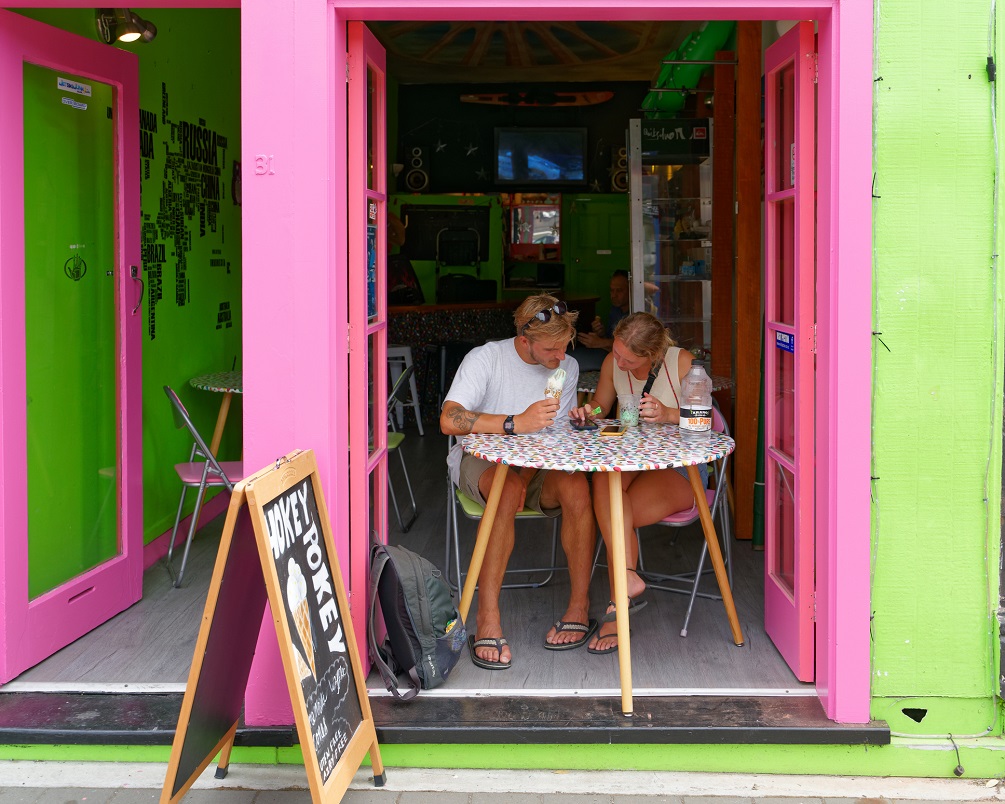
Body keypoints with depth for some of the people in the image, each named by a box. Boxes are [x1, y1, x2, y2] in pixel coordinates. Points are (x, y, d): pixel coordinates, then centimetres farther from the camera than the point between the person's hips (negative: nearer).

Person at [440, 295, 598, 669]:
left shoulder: (567, 368, 3)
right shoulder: (485, 359, -12)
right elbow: (449, 420, -27)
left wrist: (526, 475, -17)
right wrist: (516, 423, -38)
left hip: (536, 467, 3)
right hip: (479, 460, -3)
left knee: (576, 486, -31)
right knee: (508, 490, -39)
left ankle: (580, 606, -20)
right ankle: (487, 615, -33)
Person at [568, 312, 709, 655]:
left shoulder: (681, 363, -11)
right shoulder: (613, 363, 1)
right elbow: (601, 403, 19)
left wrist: (668, 414, -26)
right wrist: (588, 410, -5)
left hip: (681, 469, -4)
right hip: (632, 461, 4)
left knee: (613, 518, -28)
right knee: (604, 479, -34)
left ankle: (618, 610, -20)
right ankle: (629, 580, -37)